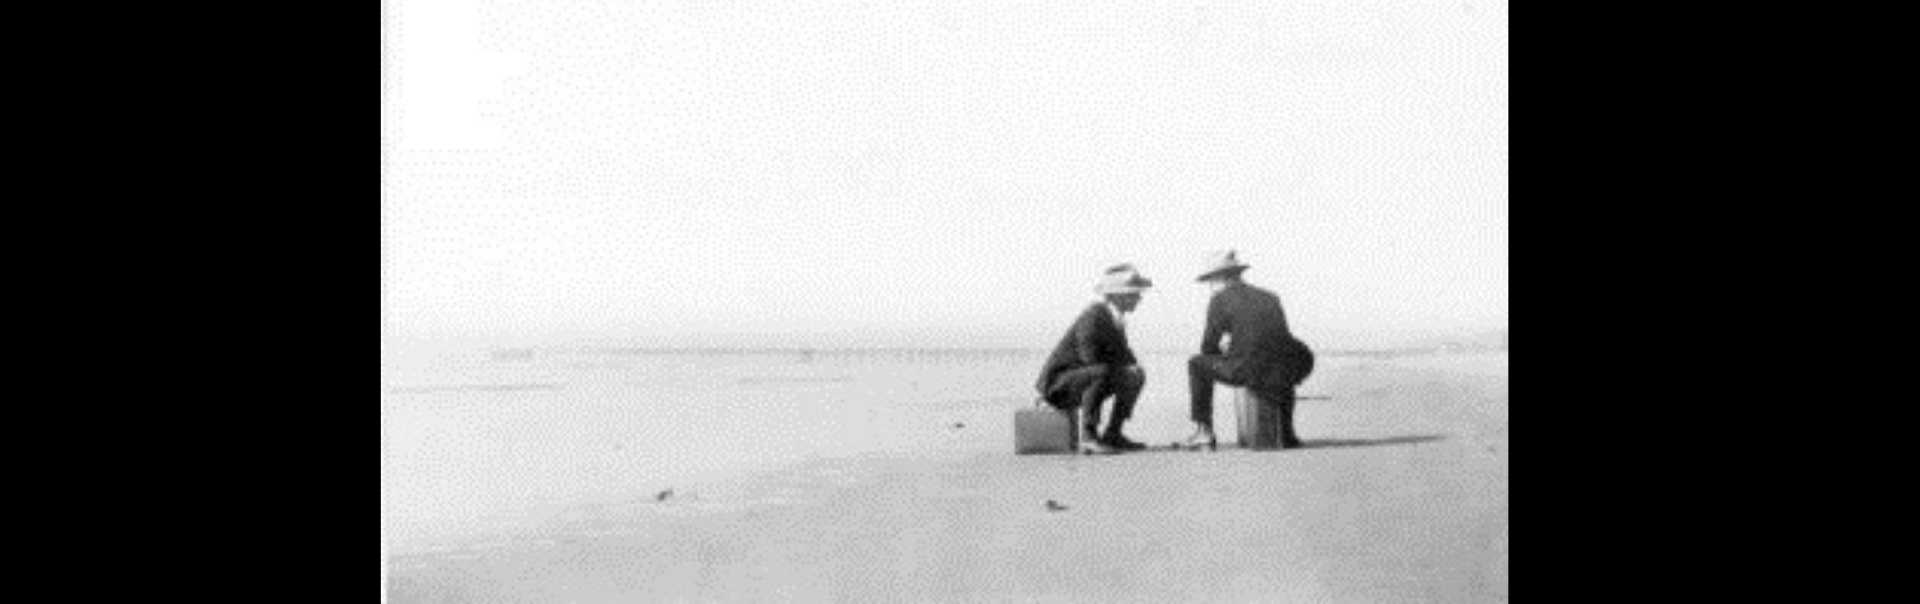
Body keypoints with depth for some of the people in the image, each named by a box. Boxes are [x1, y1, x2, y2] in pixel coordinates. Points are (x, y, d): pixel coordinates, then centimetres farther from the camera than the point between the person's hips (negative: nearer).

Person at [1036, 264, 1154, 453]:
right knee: (1101, 372, -36)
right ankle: (1087, 436, -30)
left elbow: (1124, 355, 18)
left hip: (1080, 378, 9)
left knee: (1138, 376, 8)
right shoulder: (1093, 317, -21)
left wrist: (1134, 366, -5)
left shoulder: (1115, 317, 6)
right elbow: (1091, 358, -31)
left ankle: (1113, 434, 6)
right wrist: (1127, 368, -19)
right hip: (1058, 385, -9)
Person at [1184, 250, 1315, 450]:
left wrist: (1225, 357, 31)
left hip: (1248, 371, -5)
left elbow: (1208, 347, 9)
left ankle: (1204, 431, 16)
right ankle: (1287, 434, 34)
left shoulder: (1220, 300, 7)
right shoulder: (1270, 298, 23)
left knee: (1197, 365, 22)